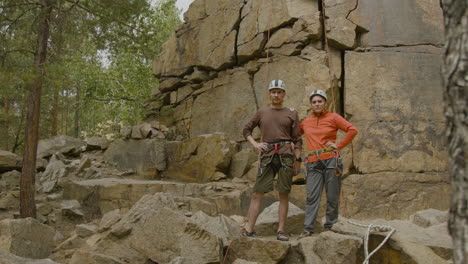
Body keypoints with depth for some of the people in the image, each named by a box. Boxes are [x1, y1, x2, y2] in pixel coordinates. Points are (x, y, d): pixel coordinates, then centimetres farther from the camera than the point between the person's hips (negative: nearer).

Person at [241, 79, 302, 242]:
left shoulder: (292, 114, 10)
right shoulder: (262, 113, 14)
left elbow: (297, 139, 7)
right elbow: (246, 130, 21)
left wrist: (298, 160, 0)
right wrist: (255, 144, 6)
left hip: (286, 155, -1)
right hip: (267, 155, 1)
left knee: (284, 194, 0)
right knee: (258, 193, -3)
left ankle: (281, 230, 5)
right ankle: (248, 228, -1)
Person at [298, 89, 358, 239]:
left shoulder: (333, 117, 5)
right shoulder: (306, 122, 15)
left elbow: (352, 130, -1)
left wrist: (339, 145, -5)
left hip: (331, 160, -2)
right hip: (313, 163, 2)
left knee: (332, 197, 1)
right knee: (312, 196, -6)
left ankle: (330, 227, 9)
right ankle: (308, 229, -8)